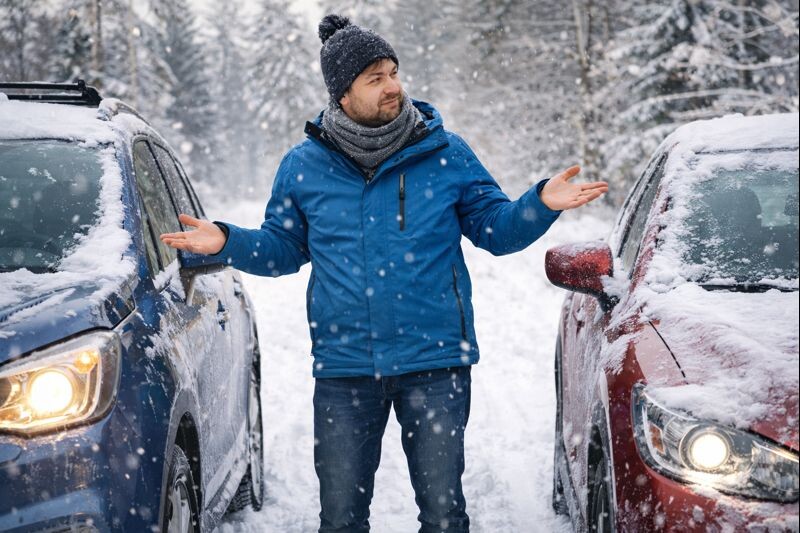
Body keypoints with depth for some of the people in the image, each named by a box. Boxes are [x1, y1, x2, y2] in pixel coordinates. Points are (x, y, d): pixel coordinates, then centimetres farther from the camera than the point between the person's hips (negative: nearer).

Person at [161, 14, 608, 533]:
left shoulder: (446, 153, 0)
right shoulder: (303, 166, 3)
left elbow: (497, 230, 5)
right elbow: (283, 249, 13)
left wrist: (542, 204, -13)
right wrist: (228, 242, -4)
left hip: (435, 362, -1)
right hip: (344, 368, 1)